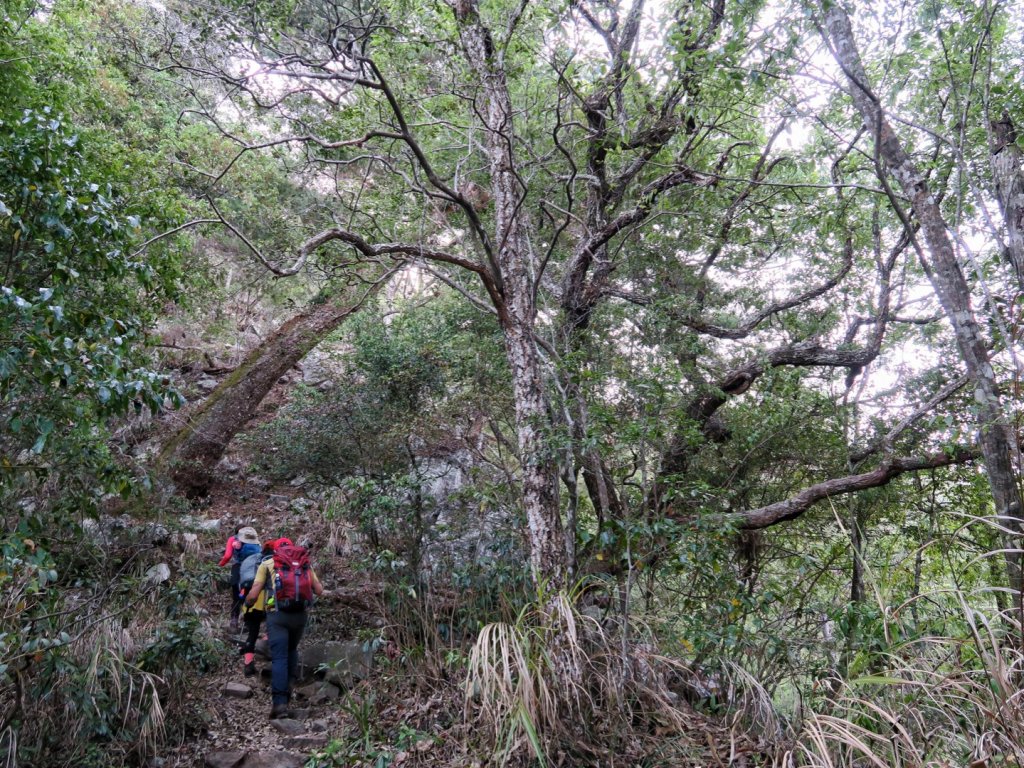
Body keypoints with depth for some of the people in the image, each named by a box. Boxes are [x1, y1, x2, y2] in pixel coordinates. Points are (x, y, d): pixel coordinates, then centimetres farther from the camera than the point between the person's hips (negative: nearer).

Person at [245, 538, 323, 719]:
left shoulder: (267, 564, 9)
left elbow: (253, 595, 2)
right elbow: (319, 590, 8)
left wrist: (247, 604, 23)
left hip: (277, 614, -2)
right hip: (299, 614, 2)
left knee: (279, 658, -4)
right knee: (292, 651, 24)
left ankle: (279, 702, -13)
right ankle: (287, 688, 17)